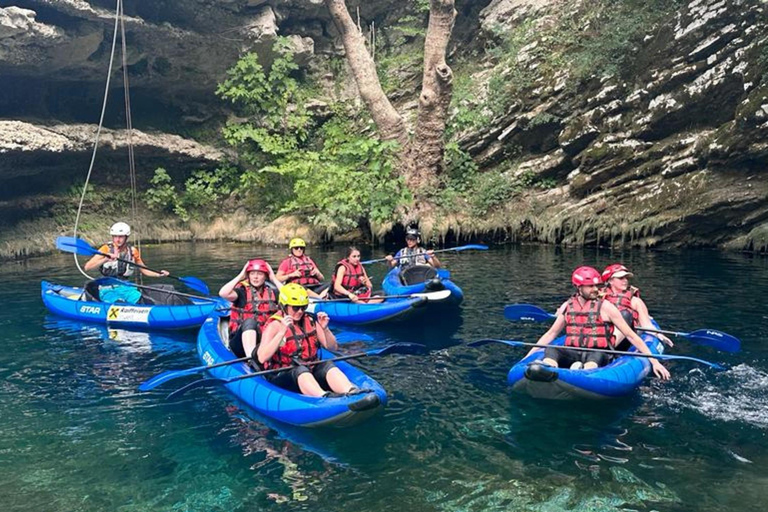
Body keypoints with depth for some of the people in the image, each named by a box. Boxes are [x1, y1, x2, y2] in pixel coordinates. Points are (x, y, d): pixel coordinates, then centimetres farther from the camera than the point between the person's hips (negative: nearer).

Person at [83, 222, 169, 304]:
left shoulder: (132, 251, 5)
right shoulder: (106, 249, -6)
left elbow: (143, 270, 16)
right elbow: (87, 267, -15)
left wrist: (159, 274, 0)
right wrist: (105, 259, -30)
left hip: (125, 288, 3)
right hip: (108, 290, -3)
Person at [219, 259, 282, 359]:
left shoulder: (271, 292, 12)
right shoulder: (242, 291, 2)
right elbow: (223, 293, -18)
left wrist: (274, 279, 0)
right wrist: (240, 276, -7)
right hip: (241, 339, -3)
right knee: (250, 321, -34)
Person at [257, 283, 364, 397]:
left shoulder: (310, 321, 9)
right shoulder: (274, 325, -6)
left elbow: (332, 347, 8)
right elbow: (262, 358, -20)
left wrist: (325, 329, -10)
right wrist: (282, 332, -27)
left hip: (311, 371, 5)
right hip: (282, 376, -4)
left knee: (328, 365, -24)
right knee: (301, 370, -34)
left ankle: (352, 392, -51)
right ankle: (324, 397, -62)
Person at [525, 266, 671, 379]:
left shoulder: (605, 307, 3)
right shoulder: (567, 306, 12)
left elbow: (631, 335, 5)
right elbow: (551, 333, 20)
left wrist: (654, 361, 0)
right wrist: (528, 355, 16)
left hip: (598, 354, -2)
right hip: (572, 354, 2)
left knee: (597, 356, -38)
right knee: (551, 351, -30)